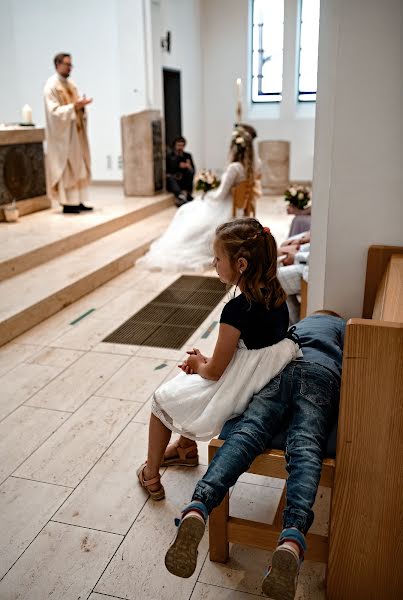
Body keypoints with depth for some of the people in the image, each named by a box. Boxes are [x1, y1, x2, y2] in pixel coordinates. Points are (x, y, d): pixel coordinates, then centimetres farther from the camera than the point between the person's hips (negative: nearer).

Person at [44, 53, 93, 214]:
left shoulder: (70, 84, 16)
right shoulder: (51, 86, -9)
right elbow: (54, 110, -18)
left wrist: (82, 104, -3)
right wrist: (74, 106, -25)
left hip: (75, 131, 8)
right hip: (63, 133, -8)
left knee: (78, 167, 7)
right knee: (66, 168, -7)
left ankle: (78, 201, 12)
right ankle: (67, 203, -3)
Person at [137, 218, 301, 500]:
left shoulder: (237, 310, -29)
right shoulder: (276, 296, -4)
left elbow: (214, 371, -18)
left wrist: (198, 364, 4)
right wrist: (206, 360, 5)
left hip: (235, 399, -8)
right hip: (266, 388, 8)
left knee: (162, 400, 14)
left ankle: (151, 475, 30)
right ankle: (187, 447, 44)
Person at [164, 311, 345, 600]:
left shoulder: (294, 327, 45)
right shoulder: (344, 326, 39)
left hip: (276, 370, 2)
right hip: (321, 374, -2)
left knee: (245, 433, -20)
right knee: (305, 448, -23)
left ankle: (198, 507, -47)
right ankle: (292, 538, -51)